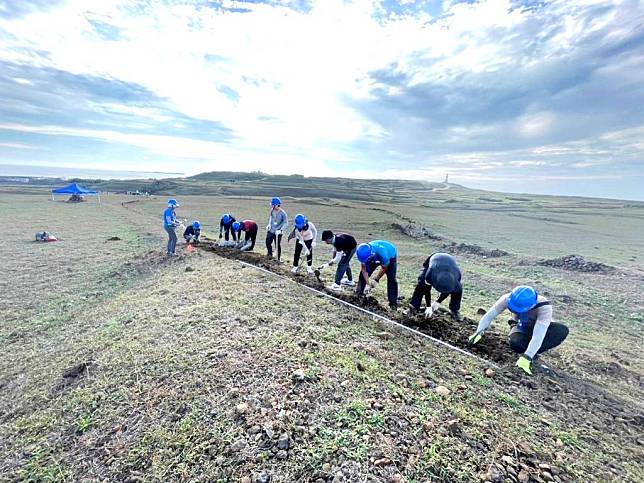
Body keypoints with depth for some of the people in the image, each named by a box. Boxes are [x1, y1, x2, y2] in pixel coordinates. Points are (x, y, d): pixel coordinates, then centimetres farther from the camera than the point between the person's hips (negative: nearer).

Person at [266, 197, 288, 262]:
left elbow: (286, 223, -15)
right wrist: (269, 224, 7)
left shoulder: (283, 213, -19)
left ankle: (279, 258, 20)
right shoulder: (272, 210, -3)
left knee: (278, 245, 2)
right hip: (270, 230, 6)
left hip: (277, 232, -6)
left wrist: (281, 230, -25)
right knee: (268, 242, 14)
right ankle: (270, 254, 38)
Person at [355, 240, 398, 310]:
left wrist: (376, 279, -19)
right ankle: (358, 293, 12)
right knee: (363, 273, -3)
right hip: (375, 257, 4)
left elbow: (384, 268, -26)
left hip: (390, 255, -4)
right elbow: (364, 268, -21)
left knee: (391, 279, -16)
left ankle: (393, 302, -8)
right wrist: (367, 283, -26)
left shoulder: (382, 252, -45)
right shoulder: (364, 253, -34)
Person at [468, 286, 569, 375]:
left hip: (541, 327, 0)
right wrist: (479, 332, -37)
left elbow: (538, 336, -42)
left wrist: (526, 358, -46)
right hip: (520, 326, 0)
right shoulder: (508, 298, -32)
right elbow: (489, 315, -24)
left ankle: (534, 353, -20)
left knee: (562, 330, -33)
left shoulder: (544, 307, -38)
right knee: (515, 343, -33)